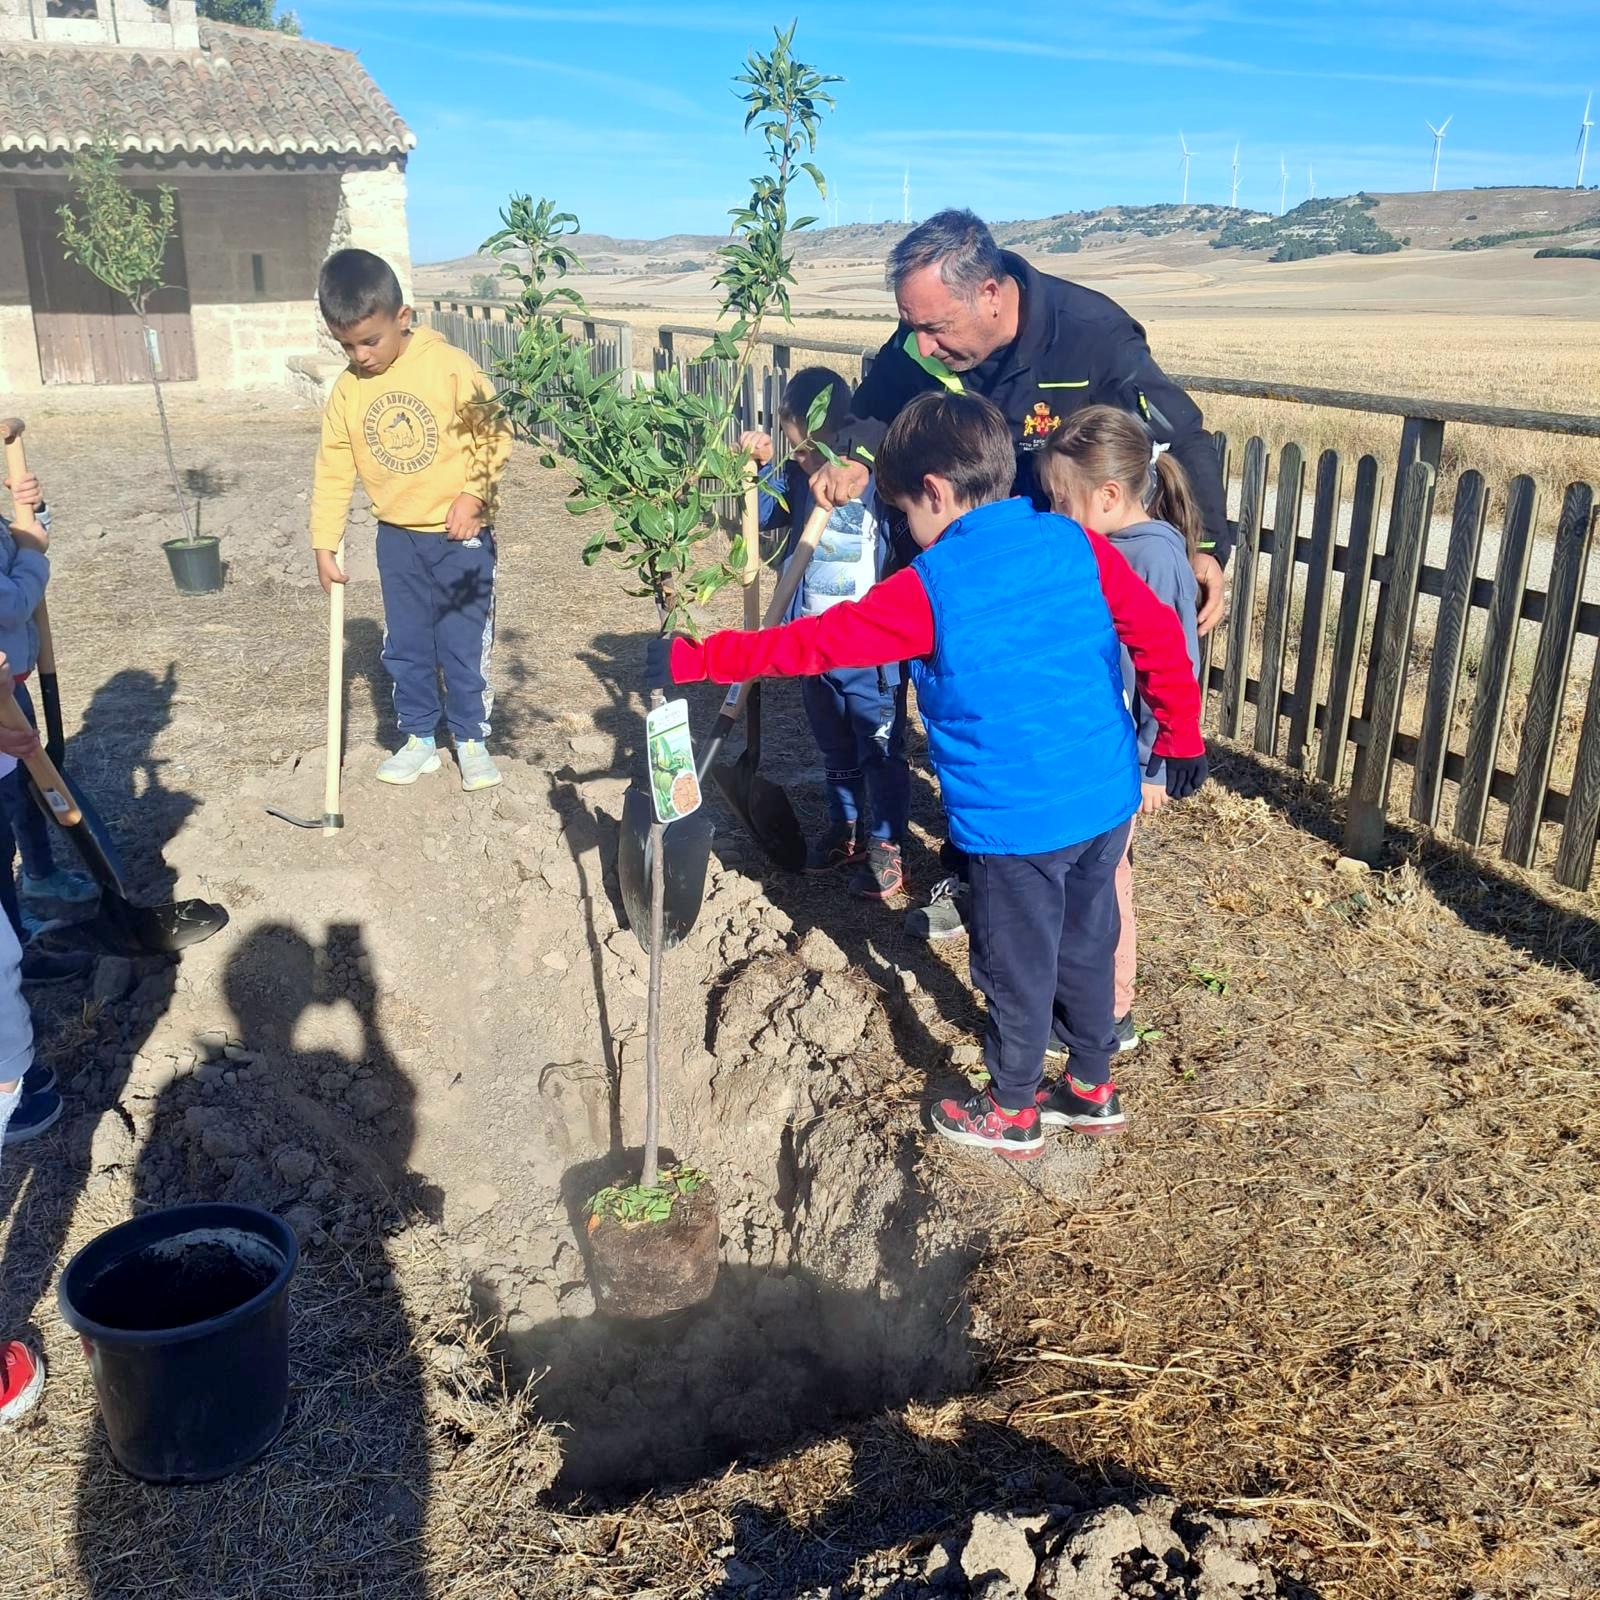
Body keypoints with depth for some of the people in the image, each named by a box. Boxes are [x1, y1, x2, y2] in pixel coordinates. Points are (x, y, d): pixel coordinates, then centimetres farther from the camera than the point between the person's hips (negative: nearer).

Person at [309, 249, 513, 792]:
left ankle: (472, 740, 19)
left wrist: (472, 495, -17)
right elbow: (333, 468, 5)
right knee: (405, 647, 11)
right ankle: (419, 738, 25)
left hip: (460, 535, -4)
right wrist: (325, 543, 4)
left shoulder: (449, 367, -13)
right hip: (397, 538, 4)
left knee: (464, 645, 3)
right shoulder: (347, 390, 0)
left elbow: (494, 434, -9)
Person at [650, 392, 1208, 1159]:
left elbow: (812, 642, -11)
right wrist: (1181, 736, 12)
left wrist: (694, 660, -3)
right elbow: (1158, 632, 1)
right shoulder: (1077, 544, 0)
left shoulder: (931, 587, -13)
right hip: (1107, 797, 6)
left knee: (1017, 965, 13)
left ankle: (1012, 1113, 32)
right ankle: (1092, 1088, 41)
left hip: (1015, 816, -6)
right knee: (1086, 947, 23)